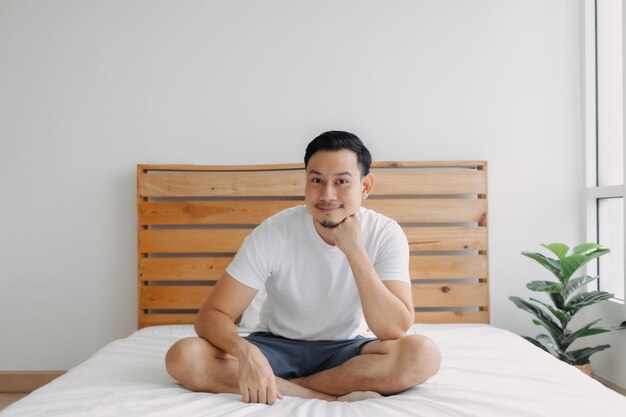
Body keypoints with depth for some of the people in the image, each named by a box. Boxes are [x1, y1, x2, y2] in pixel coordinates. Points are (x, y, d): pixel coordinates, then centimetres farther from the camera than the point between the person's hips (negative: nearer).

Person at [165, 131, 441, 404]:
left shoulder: (385, 234, -17)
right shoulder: (274, 233, -19)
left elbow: (395, 331, -26)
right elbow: (211, 315, -18)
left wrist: (354, 250, -31)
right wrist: (246, 351, -40)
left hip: (344, 351, 0)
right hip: (277, 347, 1)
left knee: (423, 353, -31)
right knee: (184, 357, -26)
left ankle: (281, 388, -20)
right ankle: (337, 397, -25)